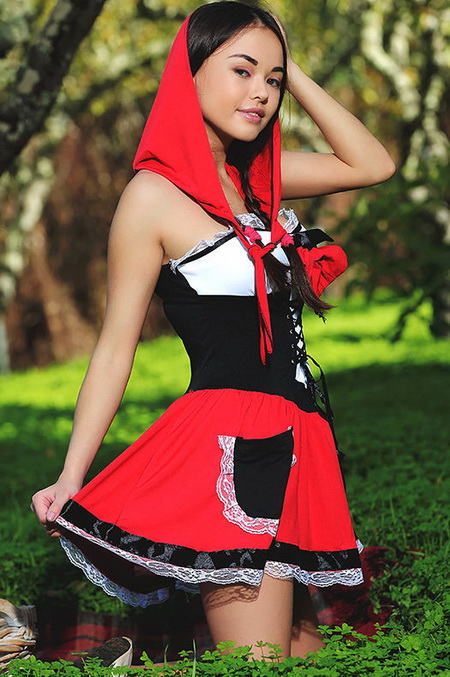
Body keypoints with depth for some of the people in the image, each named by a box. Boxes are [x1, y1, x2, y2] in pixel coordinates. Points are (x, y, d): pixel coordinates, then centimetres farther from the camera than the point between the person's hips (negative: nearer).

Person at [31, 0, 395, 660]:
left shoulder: (253, 176, 13)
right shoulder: (155, 195, -6)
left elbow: (372, 165, 16)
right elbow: (115, 348, -6)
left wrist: (292, 73, 10)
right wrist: (69, 480, -11)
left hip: (290, 444, 8)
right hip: (232, 448, -8)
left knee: (303, 648, 11)